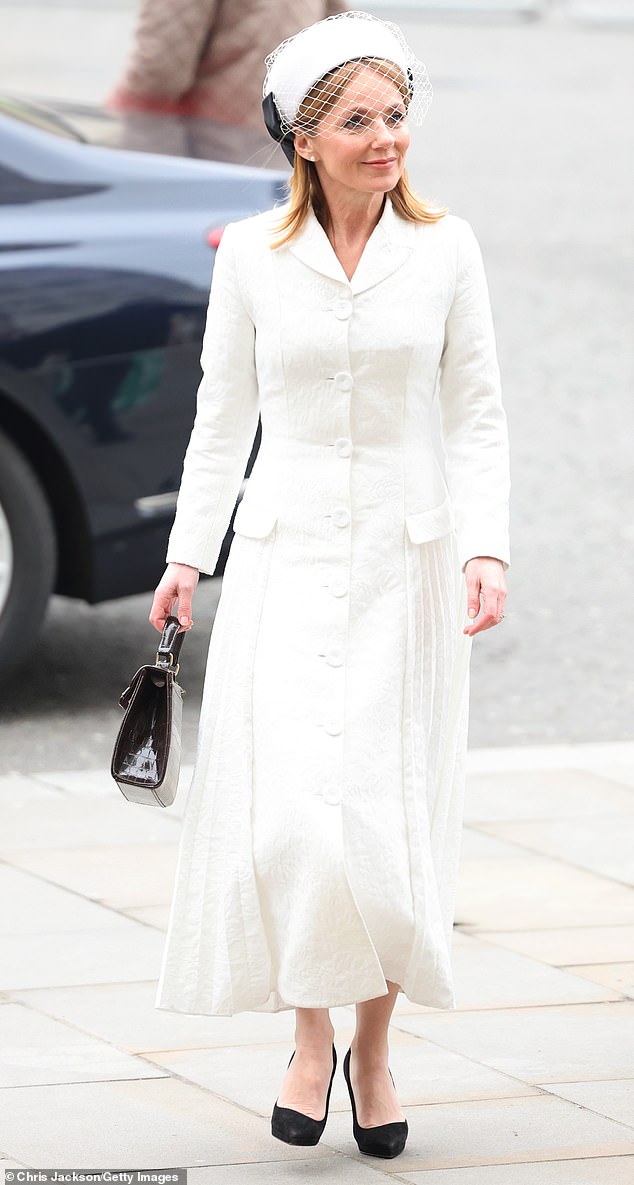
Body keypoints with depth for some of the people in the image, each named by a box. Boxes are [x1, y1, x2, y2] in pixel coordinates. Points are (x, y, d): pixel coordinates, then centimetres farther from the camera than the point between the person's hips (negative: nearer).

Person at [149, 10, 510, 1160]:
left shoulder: (446, 248, 0)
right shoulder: (251, 255, 0)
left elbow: (478, 416, 2)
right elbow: (223, 416, 7)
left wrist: (486, 547, -9)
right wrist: (188, 553, 4)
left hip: (407, 554, 0)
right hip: (286, 550, 0)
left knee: (393, 810, 1)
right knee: (290, 802, -11)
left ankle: (375, 1049, 14)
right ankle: (311, 1033, 5)